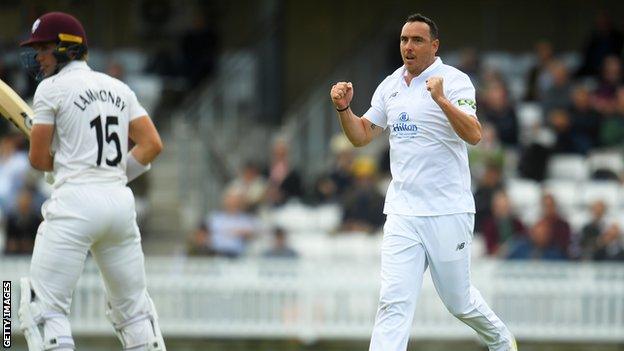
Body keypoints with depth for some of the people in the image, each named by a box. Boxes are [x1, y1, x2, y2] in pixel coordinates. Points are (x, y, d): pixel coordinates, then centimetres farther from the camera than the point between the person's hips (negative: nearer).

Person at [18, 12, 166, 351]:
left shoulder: (52, 88, -2)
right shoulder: (119, 88, 16)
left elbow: (39, 158, -1)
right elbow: (152, 144, 11)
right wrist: (115, 174, 13)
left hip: (76, 202, -7)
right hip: (121, 201, 7)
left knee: (44, 307, -6)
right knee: (133, 306, 15)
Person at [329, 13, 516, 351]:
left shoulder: (454, 80, -8)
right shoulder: (390, 85, 11)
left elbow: (474, 135, -22)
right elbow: (361, 135, 15)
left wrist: (442, 101, -37)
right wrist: (344, 108, -4)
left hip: (448, 212, -4)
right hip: (402, 214, 4)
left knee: (459, 300, 9)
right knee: (394, 301, -9)